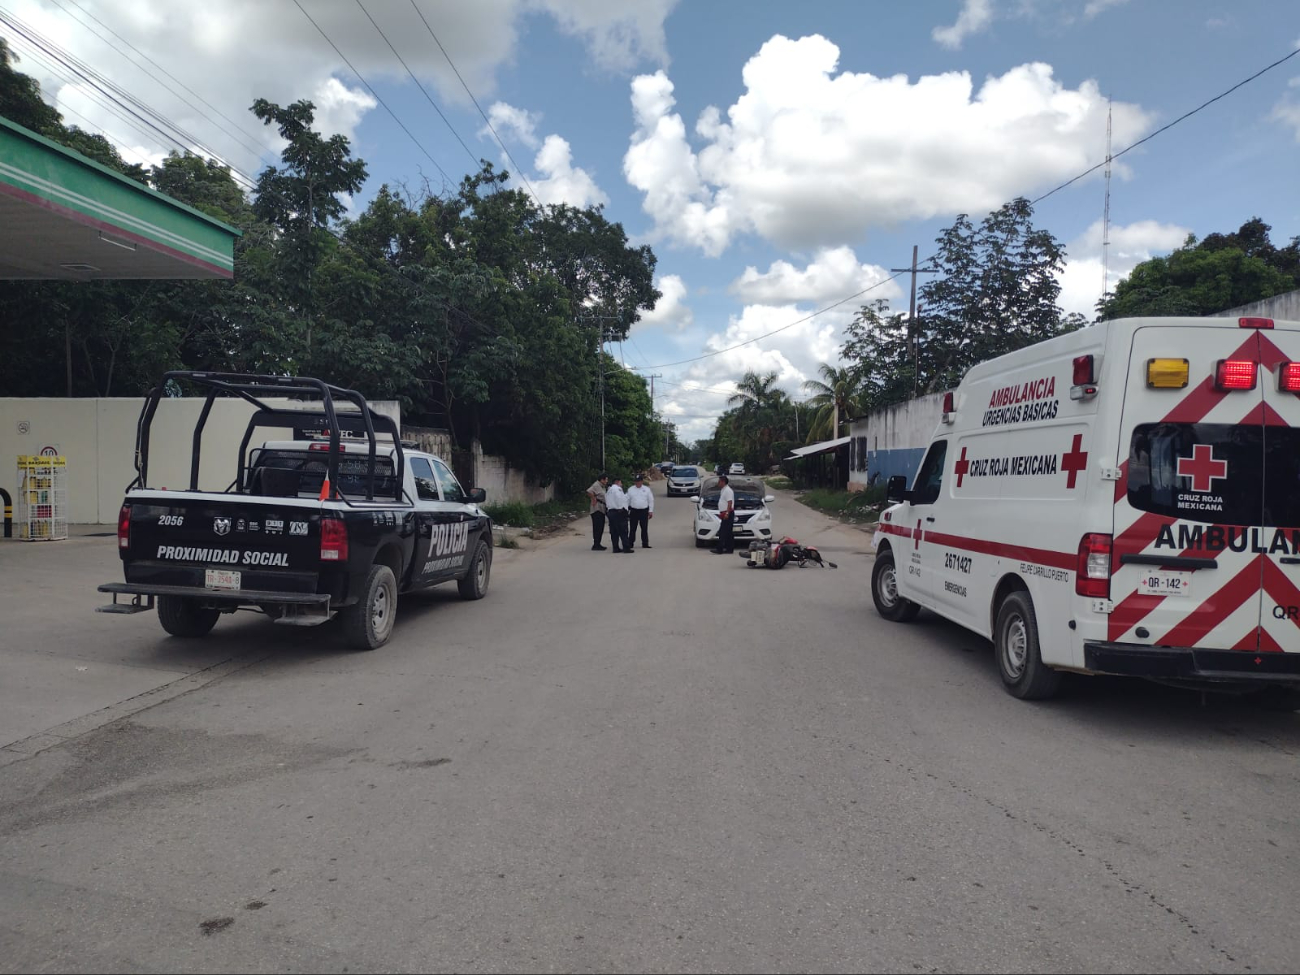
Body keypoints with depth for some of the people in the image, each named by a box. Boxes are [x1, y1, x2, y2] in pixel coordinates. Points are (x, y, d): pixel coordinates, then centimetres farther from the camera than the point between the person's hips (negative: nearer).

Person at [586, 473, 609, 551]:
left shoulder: (602, 486, 19)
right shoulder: (596, 485, -13)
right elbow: (589, 492, -29)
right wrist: (594, 499, -20)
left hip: (602, 510, 10)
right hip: (597, 510, -10)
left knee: (601, 528, 13)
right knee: (597, 527, -10)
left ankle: (598, 544, 19)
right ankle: (596, 545, -8)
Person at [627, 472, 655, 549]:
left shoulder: (647, 489, 4)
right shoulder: (631, 490, 5)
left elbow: (651, 500, 5)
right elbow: (627, 501, 8)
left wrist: (651, 511, 0)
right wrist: (626, 511, 3)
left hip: (644, 511, 0)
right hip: (634, 511, 0)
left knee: (644, 528, 4)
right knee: (632, 529, 1)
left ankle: (645, 544, 11)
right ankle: (630, 544, 5)